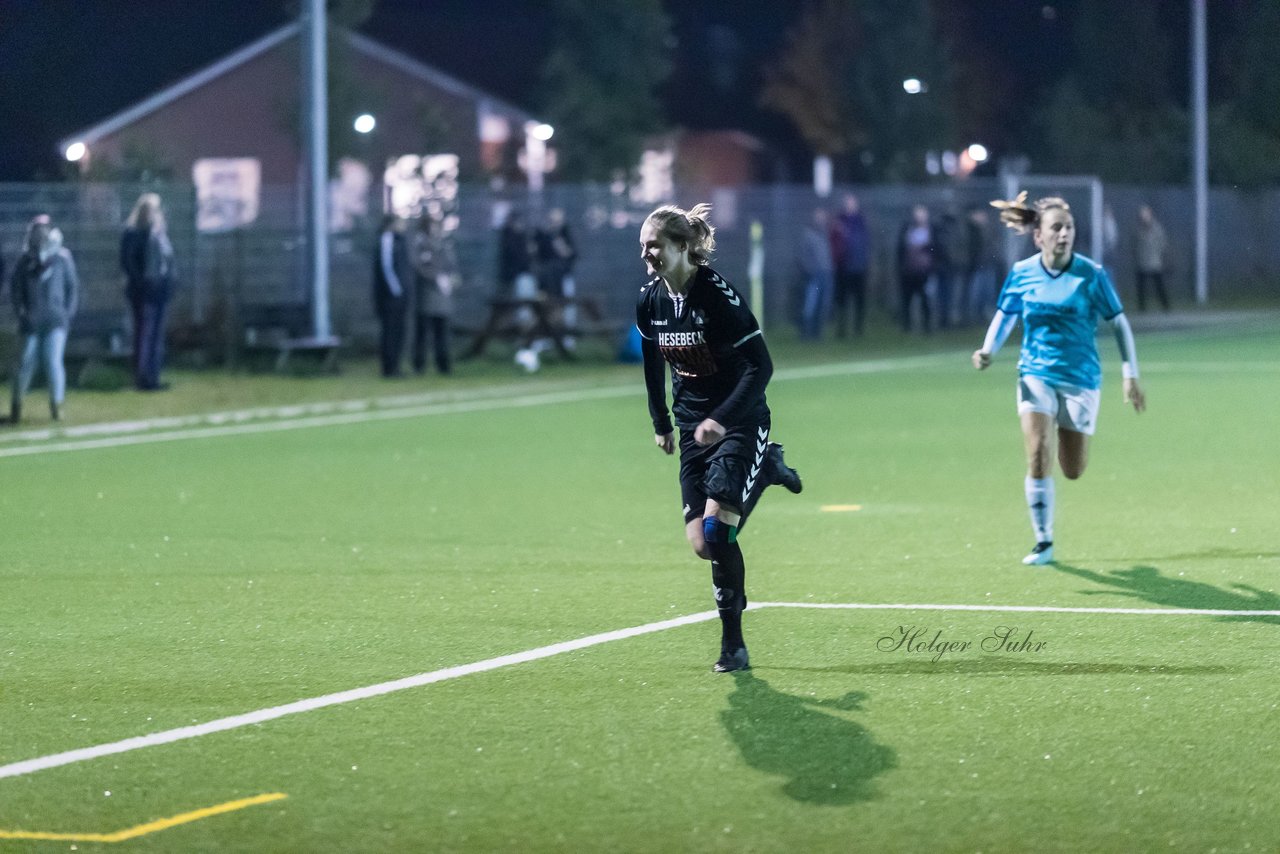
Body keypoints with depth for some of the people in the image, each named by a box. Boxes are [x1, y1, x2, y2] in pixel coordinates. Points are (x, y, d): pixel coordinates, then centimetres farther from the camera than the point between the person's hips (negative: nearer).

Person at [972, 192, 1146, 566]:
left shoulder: (1091, 275, -9)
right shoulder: (1021, 274, -3)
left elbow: (1119, 323, -1)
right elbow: (1005, 316, 12)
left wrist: (1131, 376, -5)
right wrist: (988, 351, -6)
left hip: (1080, 378, -1)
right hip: (1036, 375, 1)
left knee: (1073, 471, 5)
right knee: (1038, 456, -17)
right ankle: (1043, 542, -3)